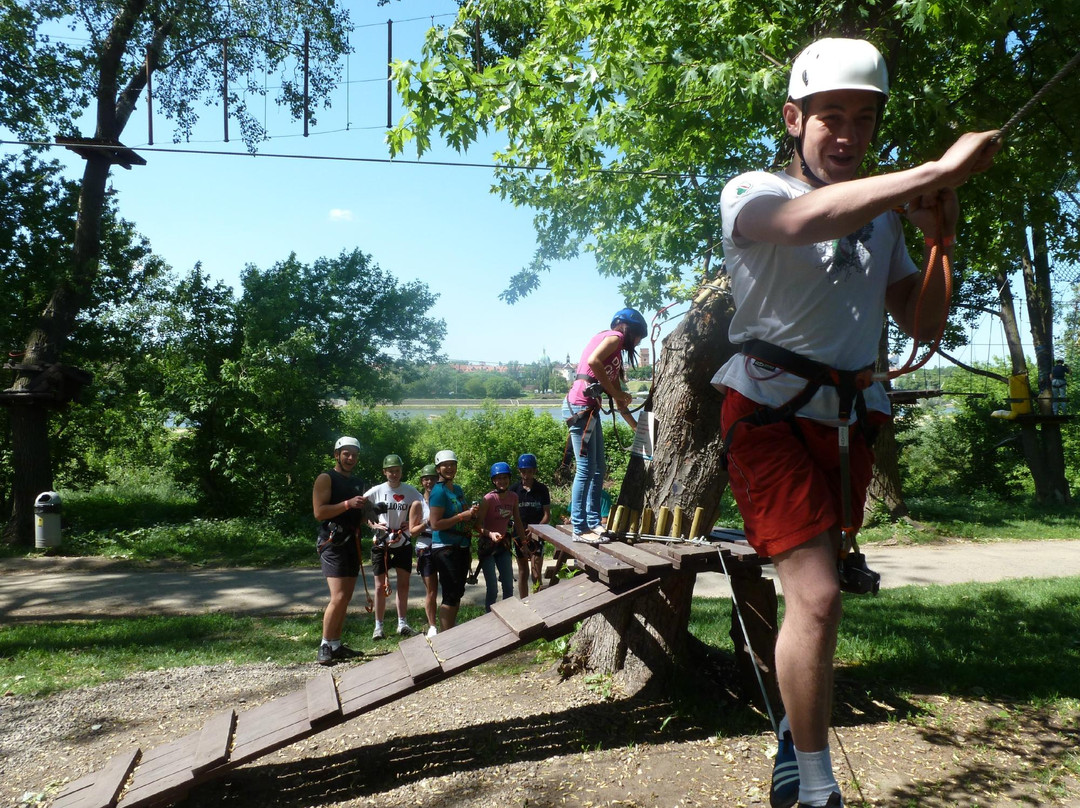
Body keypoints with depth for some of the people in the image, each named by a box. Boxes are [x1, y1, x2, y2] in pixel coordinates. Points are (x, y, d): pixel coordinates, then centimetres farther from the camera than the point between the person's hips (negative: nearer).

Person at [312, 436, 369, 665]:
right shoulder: (326, 479, -4)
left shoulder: (359, 483, 19)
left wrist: (367, 510, 5)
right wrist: (348, 504, -22)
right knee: (338, 597, -15)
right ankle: (325, 647, -5)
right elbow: (319, 512, -14)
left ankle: (336, 645, 16)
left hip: (352, 543, 8)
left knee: (346, 598, 9)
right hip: (332, 544, -8)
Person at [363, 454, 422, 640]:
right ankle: (378, 626, 13)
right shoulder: (376, 491, -5)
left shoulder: (410, 491, -2)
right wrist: (373, 525, -13)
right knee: (380, 586, 3)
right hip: (381, 543, -2)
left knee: (403, 584, 7)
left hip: (403, 542, 2)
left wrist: (411, 523, -9)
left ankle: (402, 624, 18)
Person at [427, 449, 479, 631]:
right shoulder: (439, 491, -12)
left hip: (461, 548, 9)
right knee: (450, 596, -7)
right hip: (445, 549, -9)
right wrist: (463, 515, -20)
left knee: (457, 594, 14)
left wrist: (472, 512, 4)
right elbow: (435, 524, -20)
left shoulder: (458, 490, 13)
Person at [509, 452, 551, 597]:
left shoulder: (542, 489, -2)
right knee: (523, 573, 11)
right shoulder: (514, 489, -2)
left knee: (536, 574, -7)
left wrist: (534, 532, -15)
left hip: (537, 535, -1)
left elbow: (547, 516, -1)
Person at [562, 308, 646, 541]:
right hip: (581, 406, -10)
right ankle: (579, 528, -6)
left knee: (597, 471, 12)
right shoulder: (615, 336, 0)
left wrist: (638, 427, 29)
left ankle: (593, 523, 16)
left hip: (590, 410, 10)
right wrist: (616, 392, -13)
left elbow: (619, 402, 28)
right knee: (586, 469, -9)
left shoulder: (616, 355, 26)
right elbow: (593, 361, -21)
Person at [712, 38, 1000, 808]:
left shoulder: (882, 214, 12)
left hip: (851, 418, 6)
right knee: (817, 595, -17)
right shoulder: (752, 193, -7)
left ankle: (793, 743, 37)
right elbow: (812, 218, -32)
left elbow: (922, 325, 13)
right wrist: (942, 169, -28)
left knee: (817, 589, 16)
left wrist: (939, 241, -1)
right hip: (771, 411, -6)